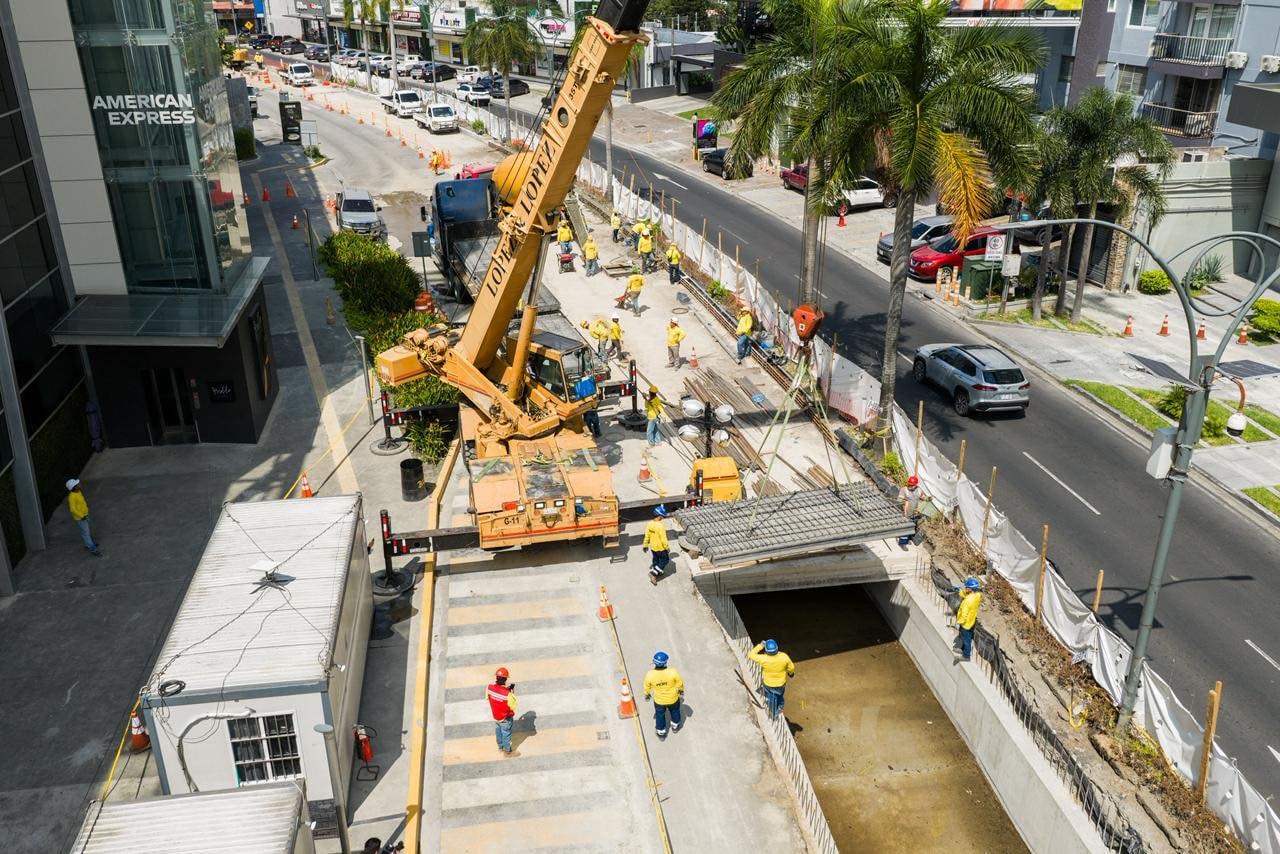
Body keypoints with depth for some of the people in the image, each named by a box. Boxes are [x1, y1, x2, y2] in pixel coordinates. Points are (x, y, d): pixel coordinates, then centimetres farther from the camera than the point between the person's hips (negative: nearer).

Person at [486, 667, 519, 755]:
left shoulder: (490, 687, -25)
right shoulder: (507, 694, -40)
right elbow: (513, 706, -24)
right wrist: (512, 692, -18)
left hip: (495, 716, 5)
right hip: (505, 719, -5)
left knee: (498, 732, 31)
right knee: (506, 735, 21)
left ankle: (501, 747, 55)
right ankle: (507, 751, 43)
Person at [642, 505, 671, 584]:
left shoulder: (649, 524, -8)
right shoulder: (661, 525, -29)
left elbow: (647, 536, 3)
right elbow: (663, 539, -25)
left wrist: (645, 545, 16)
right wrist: (667, 547, -10)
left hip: (653, 547, 7)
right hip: (661, 548, -7)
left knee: (655, 560, 25)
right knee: (665, 560, 13)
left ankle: (658, 572, 42)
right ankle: (653, 573, 5)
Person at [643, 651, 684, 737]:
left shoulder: (650, 675, -29)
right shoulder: (672, 672, -32)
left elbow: (647, 687, -10)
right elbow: (679, 683, -14)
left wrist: (646, 694, 13)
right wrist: (681, 690, 9)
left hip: (659, 701, 0)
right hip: (673, 699, 0)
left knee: (660, 715, 28)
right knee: (675, 711, 31)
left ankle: (661, 733, 49)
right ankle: (675, 726, 57)